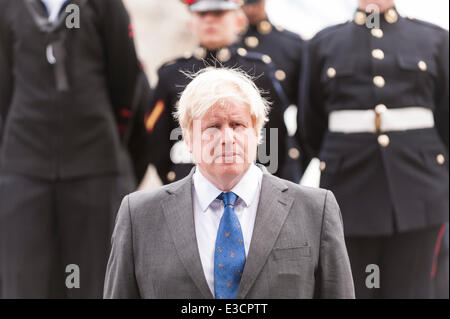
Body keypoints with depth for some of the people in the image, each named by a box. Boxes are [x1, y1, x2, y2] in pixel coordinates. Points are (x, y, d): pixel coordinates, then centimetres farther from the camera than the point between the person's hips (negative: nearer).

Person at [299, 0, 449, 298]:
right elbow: (313, 126, 16)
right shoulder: (324, 43, 11)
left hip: (415, 187, 0)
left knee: (410, 288, 1)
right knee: (350, 289, 3)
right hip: (350, 191, 1)